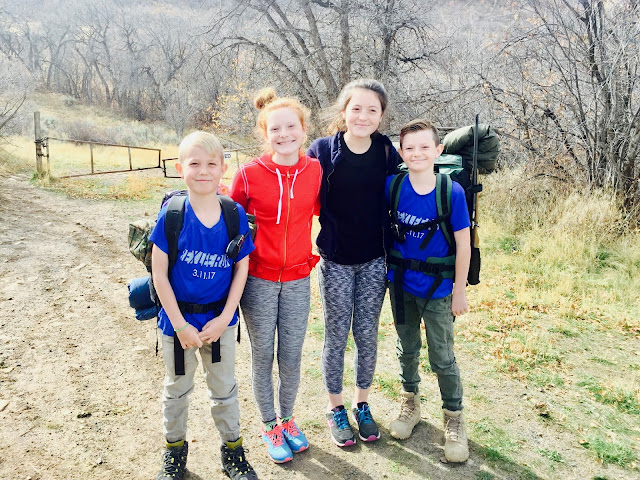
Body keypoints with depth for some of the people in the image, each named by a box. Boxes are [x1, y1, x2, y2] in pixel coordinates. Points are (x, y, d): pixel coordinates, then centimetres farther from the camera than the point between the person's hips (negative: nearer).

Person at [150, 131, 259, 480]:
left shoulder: (235, 214, -11)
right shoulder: (171, 214, -16)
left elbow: (241, 268, -5)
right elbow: (159, 272, -13)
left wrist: (225, 318, -11)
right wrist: (180, 325, -14)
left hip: (220, 318, 1)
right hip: (178, 317, -1)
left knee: (224, 387, 18)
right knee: (177, 388, 20)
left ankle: (232, 450, 39)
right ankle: (175, 450, 43)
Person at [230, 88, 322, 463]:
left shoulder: (316, 171, -5)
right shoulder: (249, 174, -11)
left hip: (298, 280, 2)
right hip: (259, 280, -2)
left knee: (292, 357, 12)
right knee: (263, 356, 11)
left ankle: (288, 419, 37)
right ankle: (270, 426, 33)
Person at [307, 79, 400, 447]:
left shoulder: (386, 151, -2)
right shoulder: (323, 150, -10)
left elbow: (394, 205, 5)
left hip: (375, 261, 2)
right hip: (336, 261, -2)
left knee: (367, 335, 12)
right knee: (337, 336, 9)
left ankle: (362, 404, 33)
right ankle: (336, 409, 29)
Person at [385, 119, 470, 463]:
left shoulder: (452, 192, -17)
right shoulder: (393, 185, -9)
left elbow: (463, 245, -11)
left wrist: (459, 291, -7)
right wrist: (387, 266, 5)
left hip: (437, 287, -3)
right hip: (401, 283, 3)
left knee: (442, 358, 6)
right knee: (407, 348, 19)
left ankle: (453, 418, 28)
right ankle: (410, 404, 42)